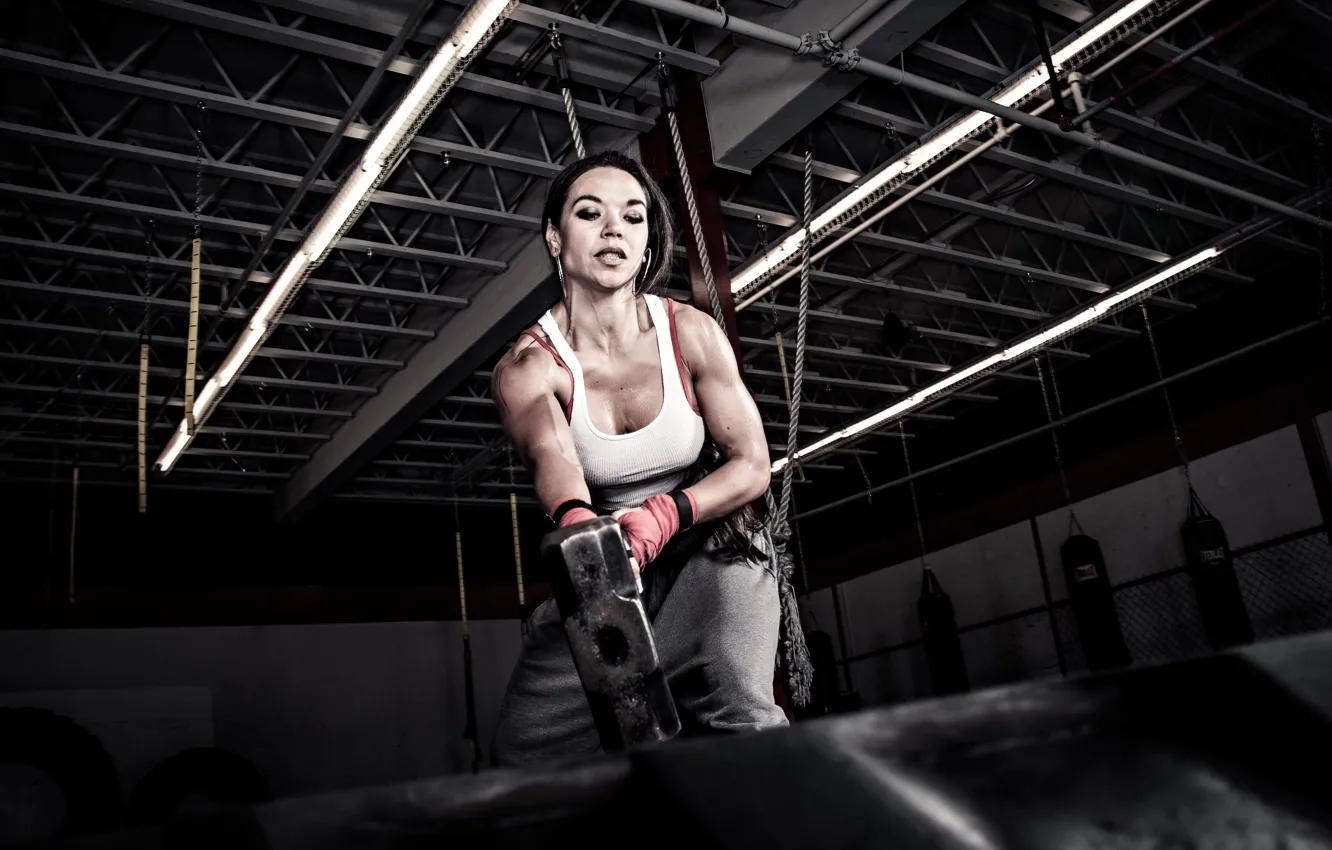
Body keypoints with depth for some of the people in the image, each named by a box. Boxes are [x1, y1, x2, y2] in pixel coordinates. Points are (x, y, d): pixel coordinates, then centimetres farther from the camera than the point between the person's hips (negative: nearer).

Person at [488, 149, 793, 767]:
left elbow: (752, 465, -8)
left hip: (710, 554, -1)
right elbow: (550, 455, -35)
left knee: (732, 709, -27)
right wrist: (578, 523, -59)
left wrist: (663, 515, -28)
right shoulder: (527, 368, -13)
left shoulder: (691, 334, -10)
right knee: (522, 754, -9)